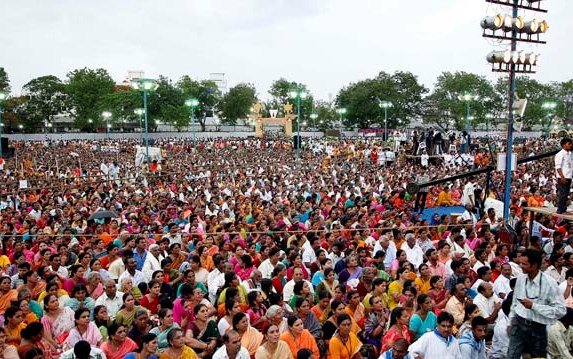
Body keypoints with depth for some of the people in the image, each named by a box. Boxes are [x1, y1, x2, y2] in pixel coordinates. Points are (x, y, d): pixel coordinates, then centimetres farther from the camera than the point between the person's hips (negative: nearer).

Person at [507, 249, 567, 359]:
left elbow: (561, 310, -17)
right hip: (519, 324, 3)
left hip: (537, 328, -3)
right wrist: (511, 322, 12)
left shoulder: (549, 283, -16)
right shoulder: (520, 279, -1)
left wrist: (533, 306, -21)